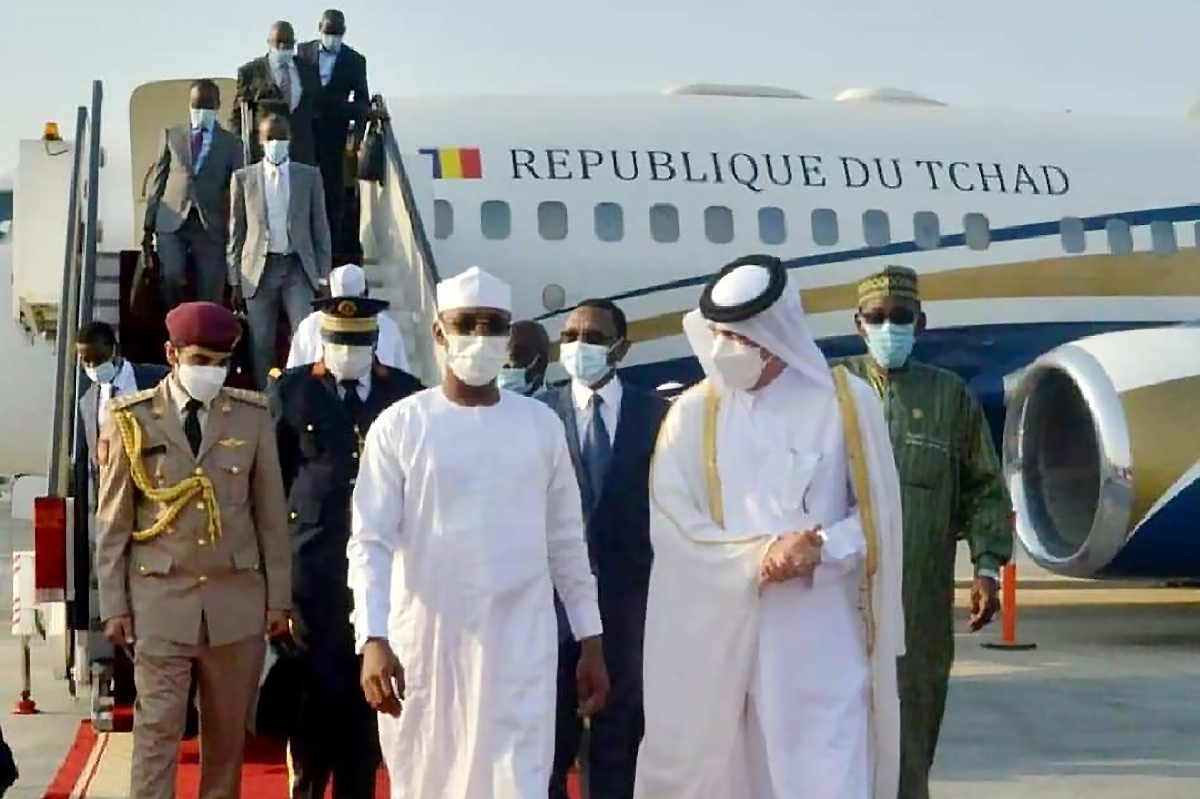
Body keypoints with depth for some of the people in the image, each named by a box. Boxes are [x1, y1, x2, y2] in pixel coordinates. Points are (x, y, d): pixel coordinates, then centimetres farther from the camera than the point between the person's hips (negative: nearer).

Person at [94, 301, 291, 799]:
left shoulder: (252, 415, 3)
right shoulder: (133, 419, -1)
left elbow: (271, 512, 6)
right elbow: (112, 523, 2)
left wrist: (278, 596, 5)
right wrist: (114, 606, -2)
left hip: (237, 597, 2)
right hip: (160, 597, -2)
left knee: (228, 731, 9)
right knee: (158, 728, -2)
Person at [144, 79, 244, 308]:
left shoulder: (231, 143, 10)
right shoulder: (171, 135, 13)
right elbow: (157, 179, 11)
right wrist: (149, 222, 4)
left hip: (210, 226, 0)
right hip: (172, 220, 0)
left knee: (210, 298, -4)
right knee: (170, 277, -22)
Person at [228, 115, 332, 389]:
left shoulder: (309, 176, 6)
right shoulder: (244, 178, 6)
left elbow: (320, 227, 8)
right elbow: (236, 232, 8)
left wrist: (324, 274, 3)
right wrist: (235, 279, 4)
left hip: (298, 267, 0)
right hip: (259, 269, 1)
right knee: (261, 344, 3)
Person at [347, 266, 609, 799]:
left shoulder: (542, 425, 6)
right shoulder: (400, 426, -2)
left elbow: (567, 541, 12)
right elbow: (369, 542, -5)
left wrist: (590, 641, 11)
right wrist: (373, 639, -18)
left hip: (520, 644, 1)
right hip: (426, 641, -1)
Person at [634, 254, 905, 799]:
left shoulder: (845, 401, 3)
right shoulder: (693, 412, 4)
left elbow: (877, 512, 5)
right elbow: (670, 524, -2)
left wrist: (823, 550, -14)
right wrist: (758, 556, -15)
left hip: (820, 637, -1)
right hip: (718, 636, 1)